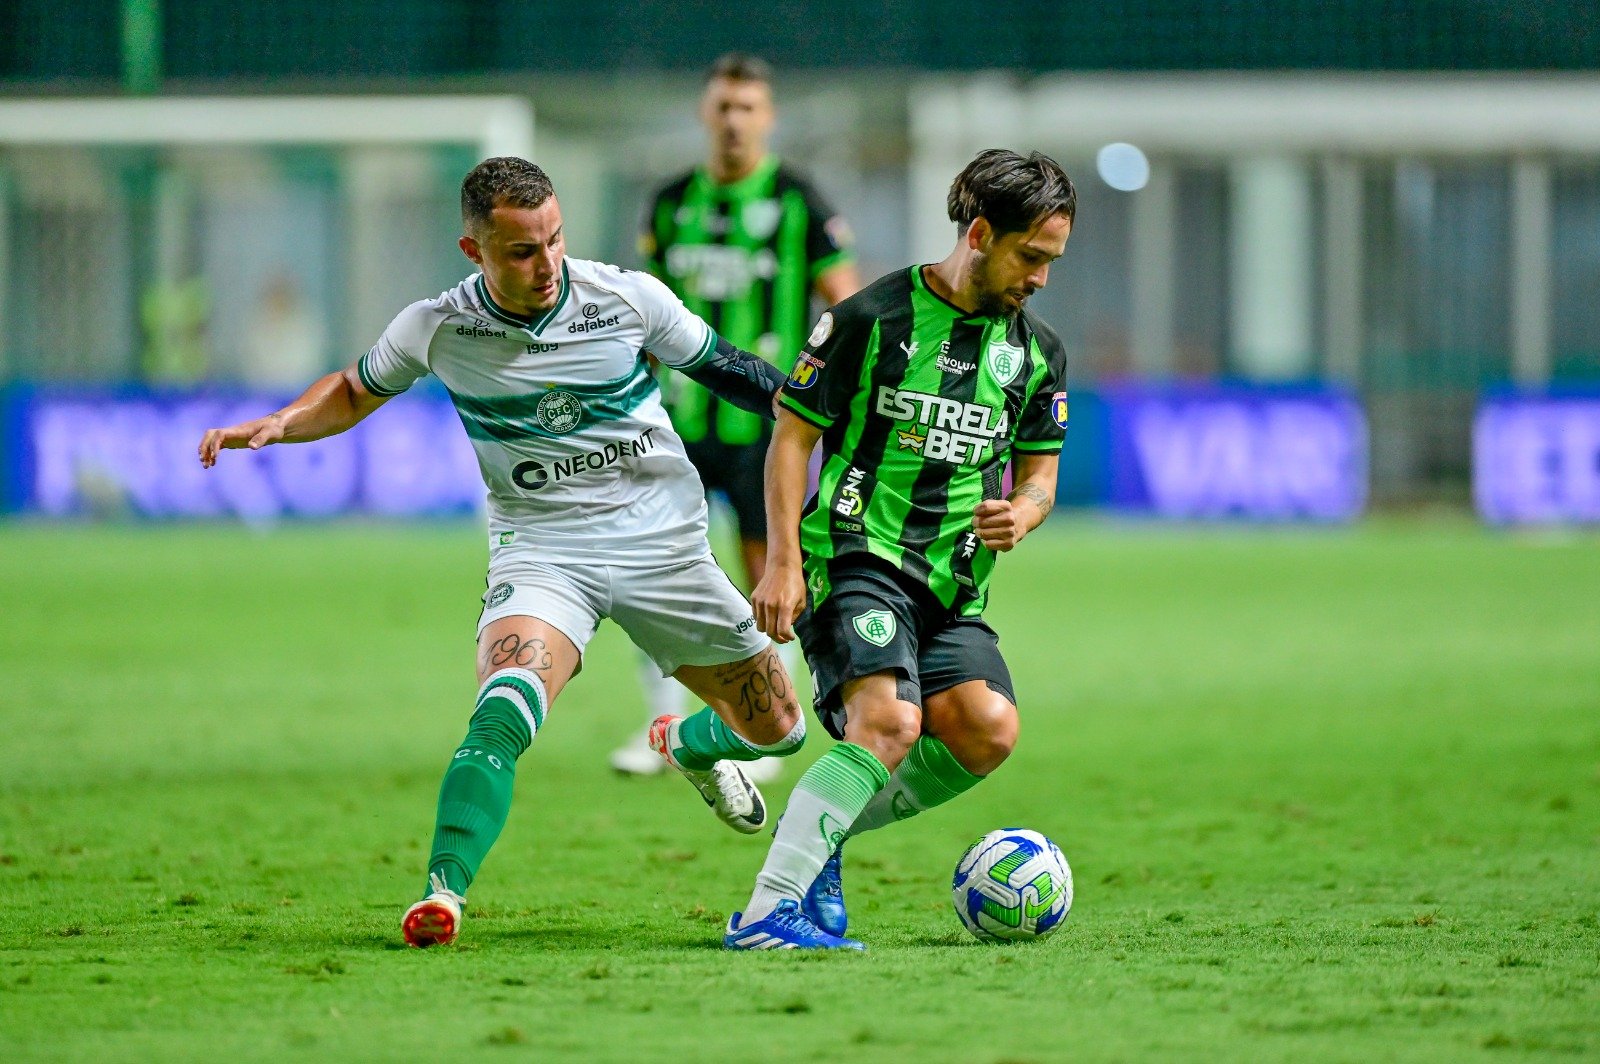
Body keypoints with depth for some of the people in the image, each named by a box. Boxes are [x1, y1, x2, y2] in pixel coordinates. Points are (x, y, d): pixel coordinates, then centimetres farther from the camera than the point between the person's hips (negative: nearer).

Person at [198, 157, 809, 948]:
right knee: (505, 709, -32)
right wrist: (276, 425, -5)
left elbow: (729, 372, 4)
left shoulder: (629, 299, -10)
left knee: (775, 728, 11)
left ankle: (691, 748, 46)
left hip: (662, 544, 2)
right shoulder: (438, 329, -9)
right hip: (538, 550, -2)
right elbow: (355, 391, 11)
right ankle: (443, 891, -36)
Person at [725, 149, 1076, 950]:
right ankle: (768, 910, -28)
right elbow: (791, 437, -1)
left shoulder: (1037, 354, 12)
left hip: (954, 582, 6)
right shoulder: (872, 318, -4)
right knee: (889, 722, -28)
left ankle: (821, 834, 0)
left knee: (988, 730, -19)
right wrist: (783, 562, -9)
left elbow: (1040, 473, 20)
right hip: (856, 555, -6)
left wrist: (1023, 513, -5)